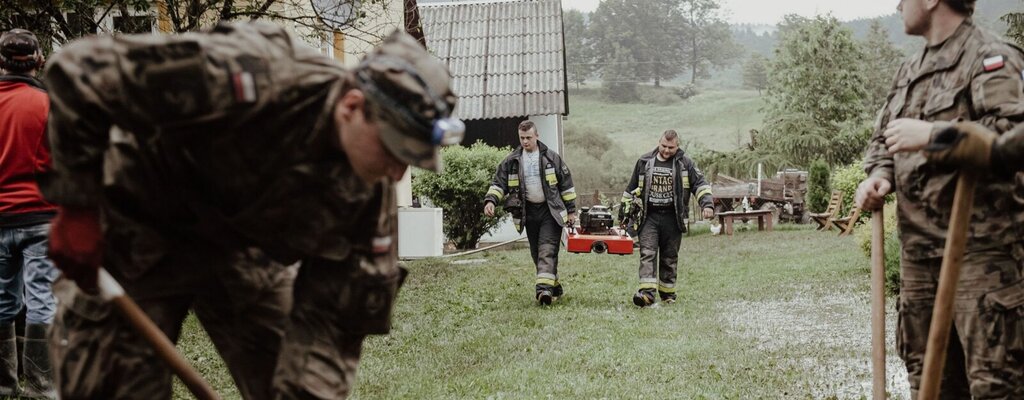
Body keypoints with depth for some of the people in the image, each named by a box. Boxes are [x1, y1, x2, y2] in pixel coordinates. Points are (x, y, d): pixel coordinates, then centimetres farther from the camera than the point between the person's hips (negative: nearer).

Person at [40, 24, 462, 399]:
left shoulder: (370, 189, -17)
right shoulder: (248, 80, -36)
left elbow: (335, 316, -9)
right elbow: (80, 71, -30)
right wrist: (77, 207, -26)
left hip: (244, 250, 5)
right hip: (139, 235, -5)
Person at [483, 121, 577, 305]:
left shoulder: (551, 157, -1)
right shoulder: (511, 161, 5)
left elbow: (566, 184, 4)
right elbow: (499, 183, 5)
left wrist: (571, 210, 4)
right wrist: (490, 200, -15)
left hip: (551, 211, -4)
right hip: (529, 212, 4)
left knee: (547, 250, -16)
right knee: (536, 254, 9)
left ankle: (544, 288, -28)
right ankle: (555, 287, 22)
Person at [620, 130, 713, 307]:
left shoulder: (685, 163, 3)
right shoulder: (644, 162, 8)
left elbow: (700, 184, -1)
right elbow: (631, 188, 16)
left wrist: (707, 204, -16)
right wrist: (625, 211, 16)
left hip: (672, 218, 0)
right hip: (649, 216, 0)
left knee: (670, 257, 8)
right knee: (647, 253, -13)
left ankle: (668, 293, 19)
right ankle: (647, 292, -23)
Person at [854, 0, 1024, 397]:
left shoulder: (990, 58, -8)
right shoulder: (909, 71, 18)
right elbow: (883, 138, 25)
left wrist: (932, 134, -21)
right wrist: (878, 174, 3)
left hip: (980, 247, -8)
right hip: (918, 246, 9)